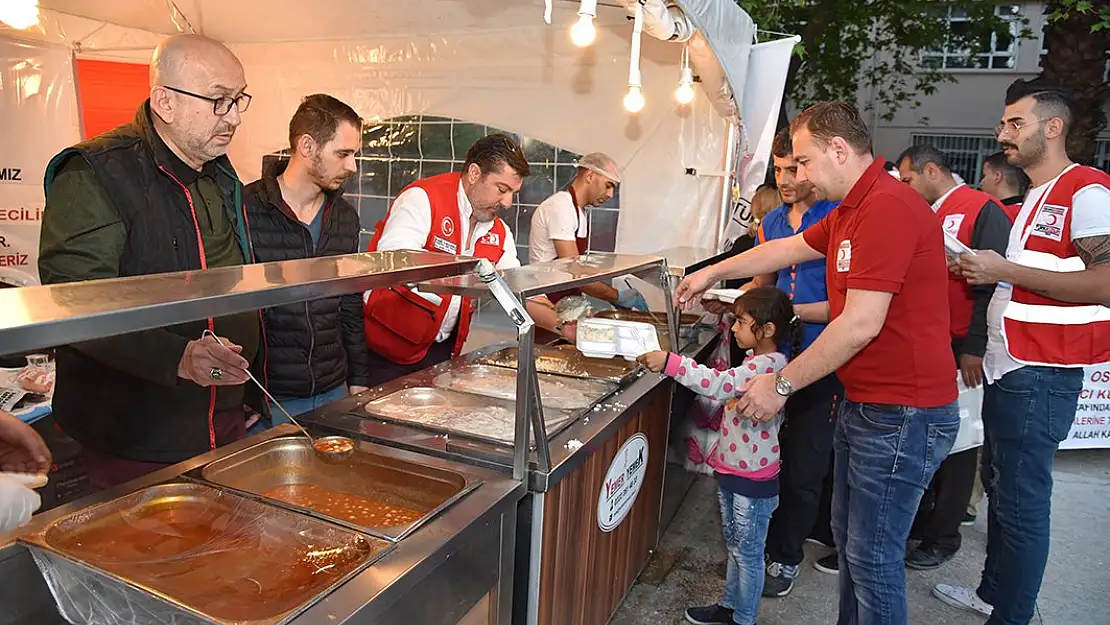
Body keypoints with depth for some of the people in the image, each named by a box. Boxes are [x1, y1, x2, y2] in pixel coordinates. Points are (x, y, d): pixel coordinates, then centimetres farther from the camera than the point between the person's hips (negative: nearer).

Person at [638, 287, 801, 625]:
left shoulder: (768, 365, -25)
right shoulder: (757, 360, 6)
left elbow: (719, 384, -38)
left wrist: (670, 362, -40)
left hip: (753, 477, -9)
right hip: (733, 469, 10)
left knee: (748, 552, 9)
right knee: (735, 546, 23)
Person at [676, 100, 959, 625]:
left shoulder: (888, 208, -21)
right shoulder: (847, 213, 12)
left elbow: (860, 325, -25)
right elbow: (786, 250, 25)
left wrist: (782, 385, -16)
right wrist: (713, 273, 27)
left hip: (901, 415, -10)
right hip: (864, 403, 10)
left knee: (871, 556, 4)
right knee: (849, 539, 20)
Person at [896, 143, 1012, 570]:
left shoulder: (984, 211, -9)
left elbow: (992, 282, -16)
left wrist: (975, 348, -19)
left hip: (960, 352, -7)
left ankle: (943, 536, 18)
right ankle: (918, 517, 29)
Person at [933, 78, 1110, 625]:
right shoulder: (1034, 200, 18)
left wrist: (1003, 270, -20)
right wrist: (980, 272, 9)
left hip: (1041, 376, -10)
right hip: (1006, 367, 10)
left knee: (1022, 502, 0)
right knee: (999, 484, 18)